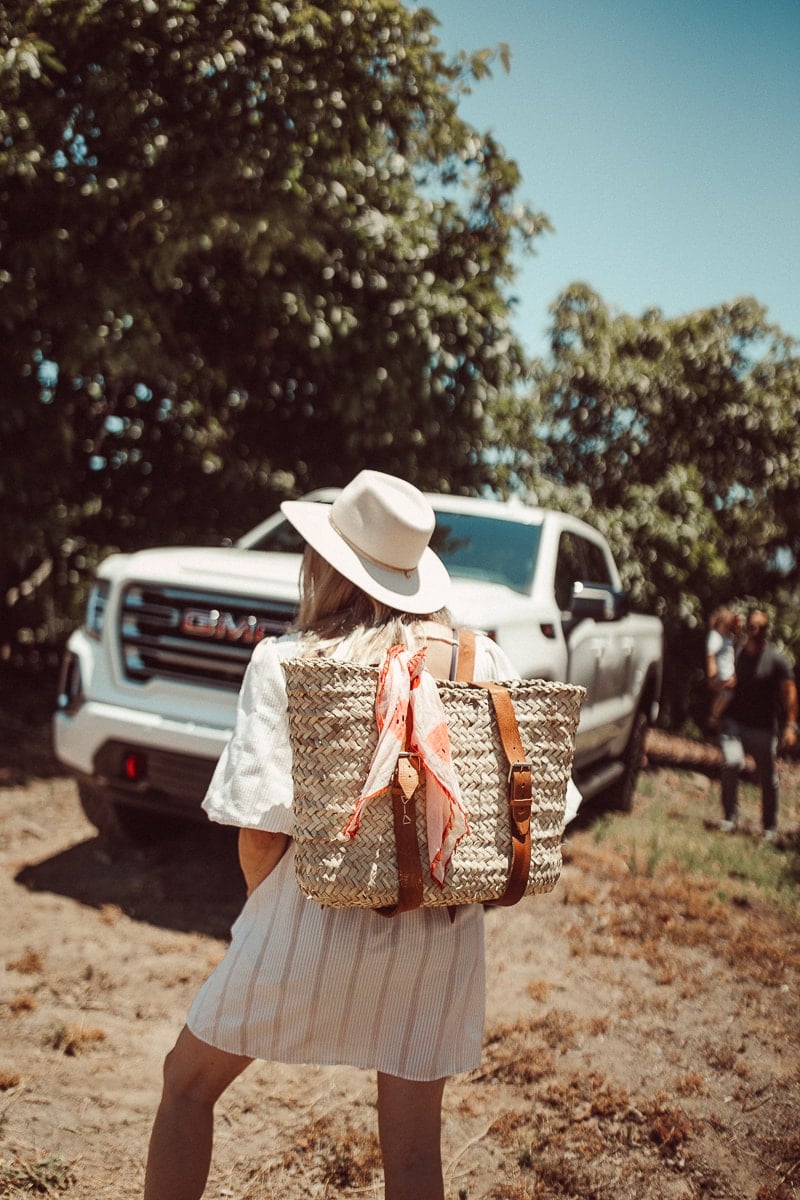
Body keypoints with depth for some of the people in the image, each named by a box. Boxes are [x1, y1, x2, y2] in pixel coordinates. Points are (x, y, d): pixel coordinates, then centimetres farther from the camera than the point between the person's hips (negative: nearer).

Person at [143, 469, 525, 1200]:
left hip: (318, 919, -3)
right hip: (442, 932, 3)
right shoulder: (489, 665, -3)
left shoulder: (289, 663, -12)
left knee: (188, 1084, 22)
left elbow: (261, 830, -13)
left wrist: (268, 912, 6)